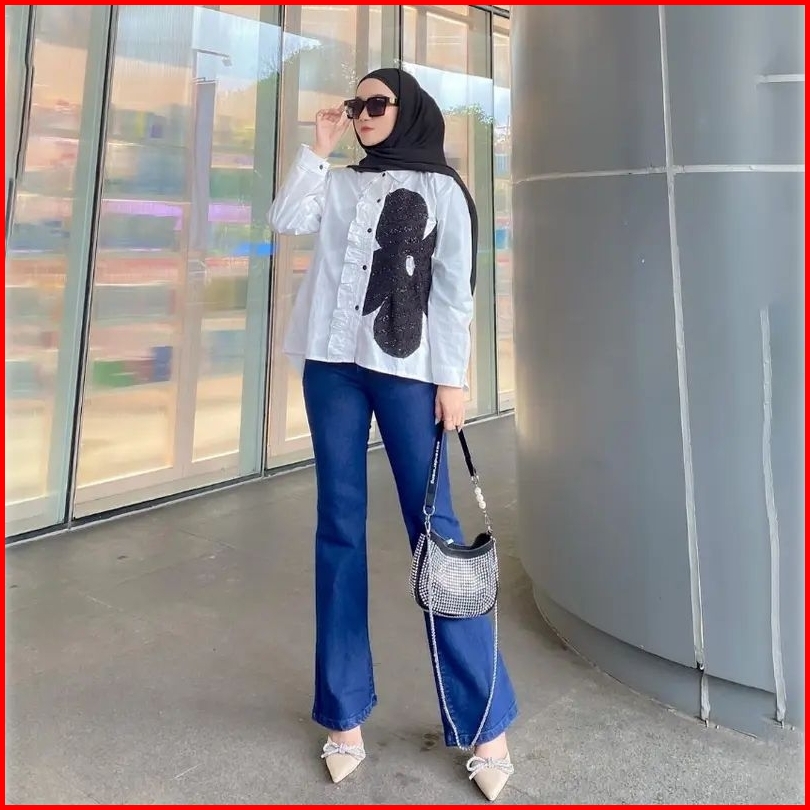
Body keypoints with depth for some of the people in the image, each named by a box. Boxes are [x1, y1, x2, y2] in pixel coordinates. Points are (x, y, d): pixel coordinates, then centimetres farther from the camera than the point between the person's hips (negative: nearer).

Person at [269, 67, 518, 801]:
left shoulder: (440, 190, 7)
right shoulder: (340, 185, 18)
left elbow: (455, 288, 0)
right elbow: (285, 220, 2)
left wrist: (452, 378, -7)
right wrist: (318, 149, 5)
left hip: (406, 370, -4)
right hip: (332, 364, 4)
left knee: (434, 527, -6)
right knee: (339, 526, 4)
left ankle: (484, 719, 5)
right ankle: (345, 710, 14)